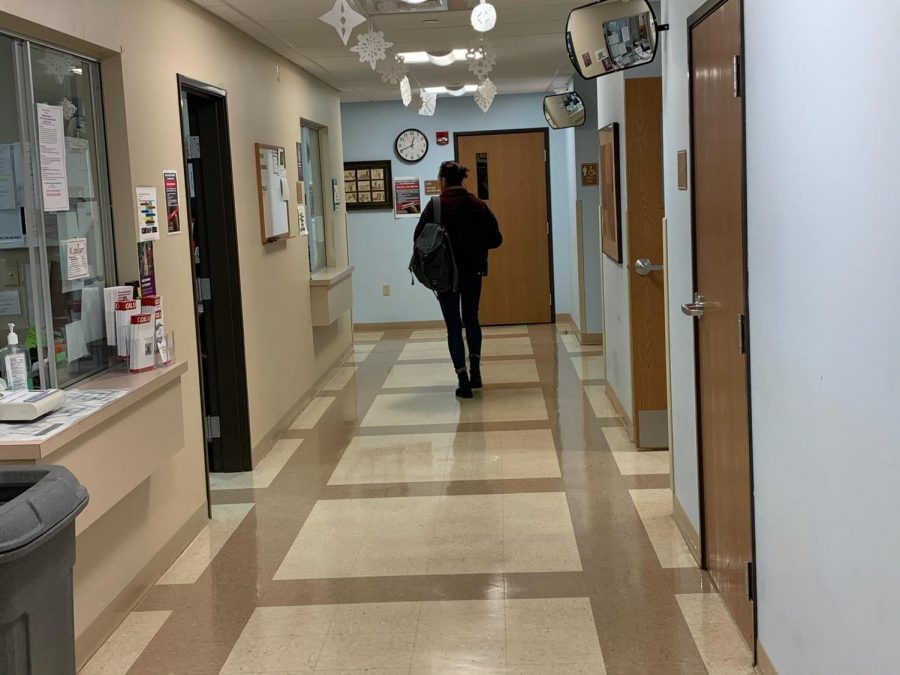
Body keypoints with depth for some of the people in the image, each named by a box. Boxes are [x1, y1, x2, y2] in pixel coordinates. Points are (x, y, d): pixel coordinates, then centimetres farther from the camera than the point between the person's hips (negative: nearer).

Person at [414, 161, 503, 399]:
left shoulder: (436, 206, -11)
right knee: (471, 319, 23)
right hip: (473, 272, 4)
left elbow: (419, 238, -10)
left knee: (454, 325, 4)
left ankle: (464, 381, 0)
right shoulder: (479, 205, 0)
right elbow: (495, 239, 2)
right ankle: (475, 371, 22)